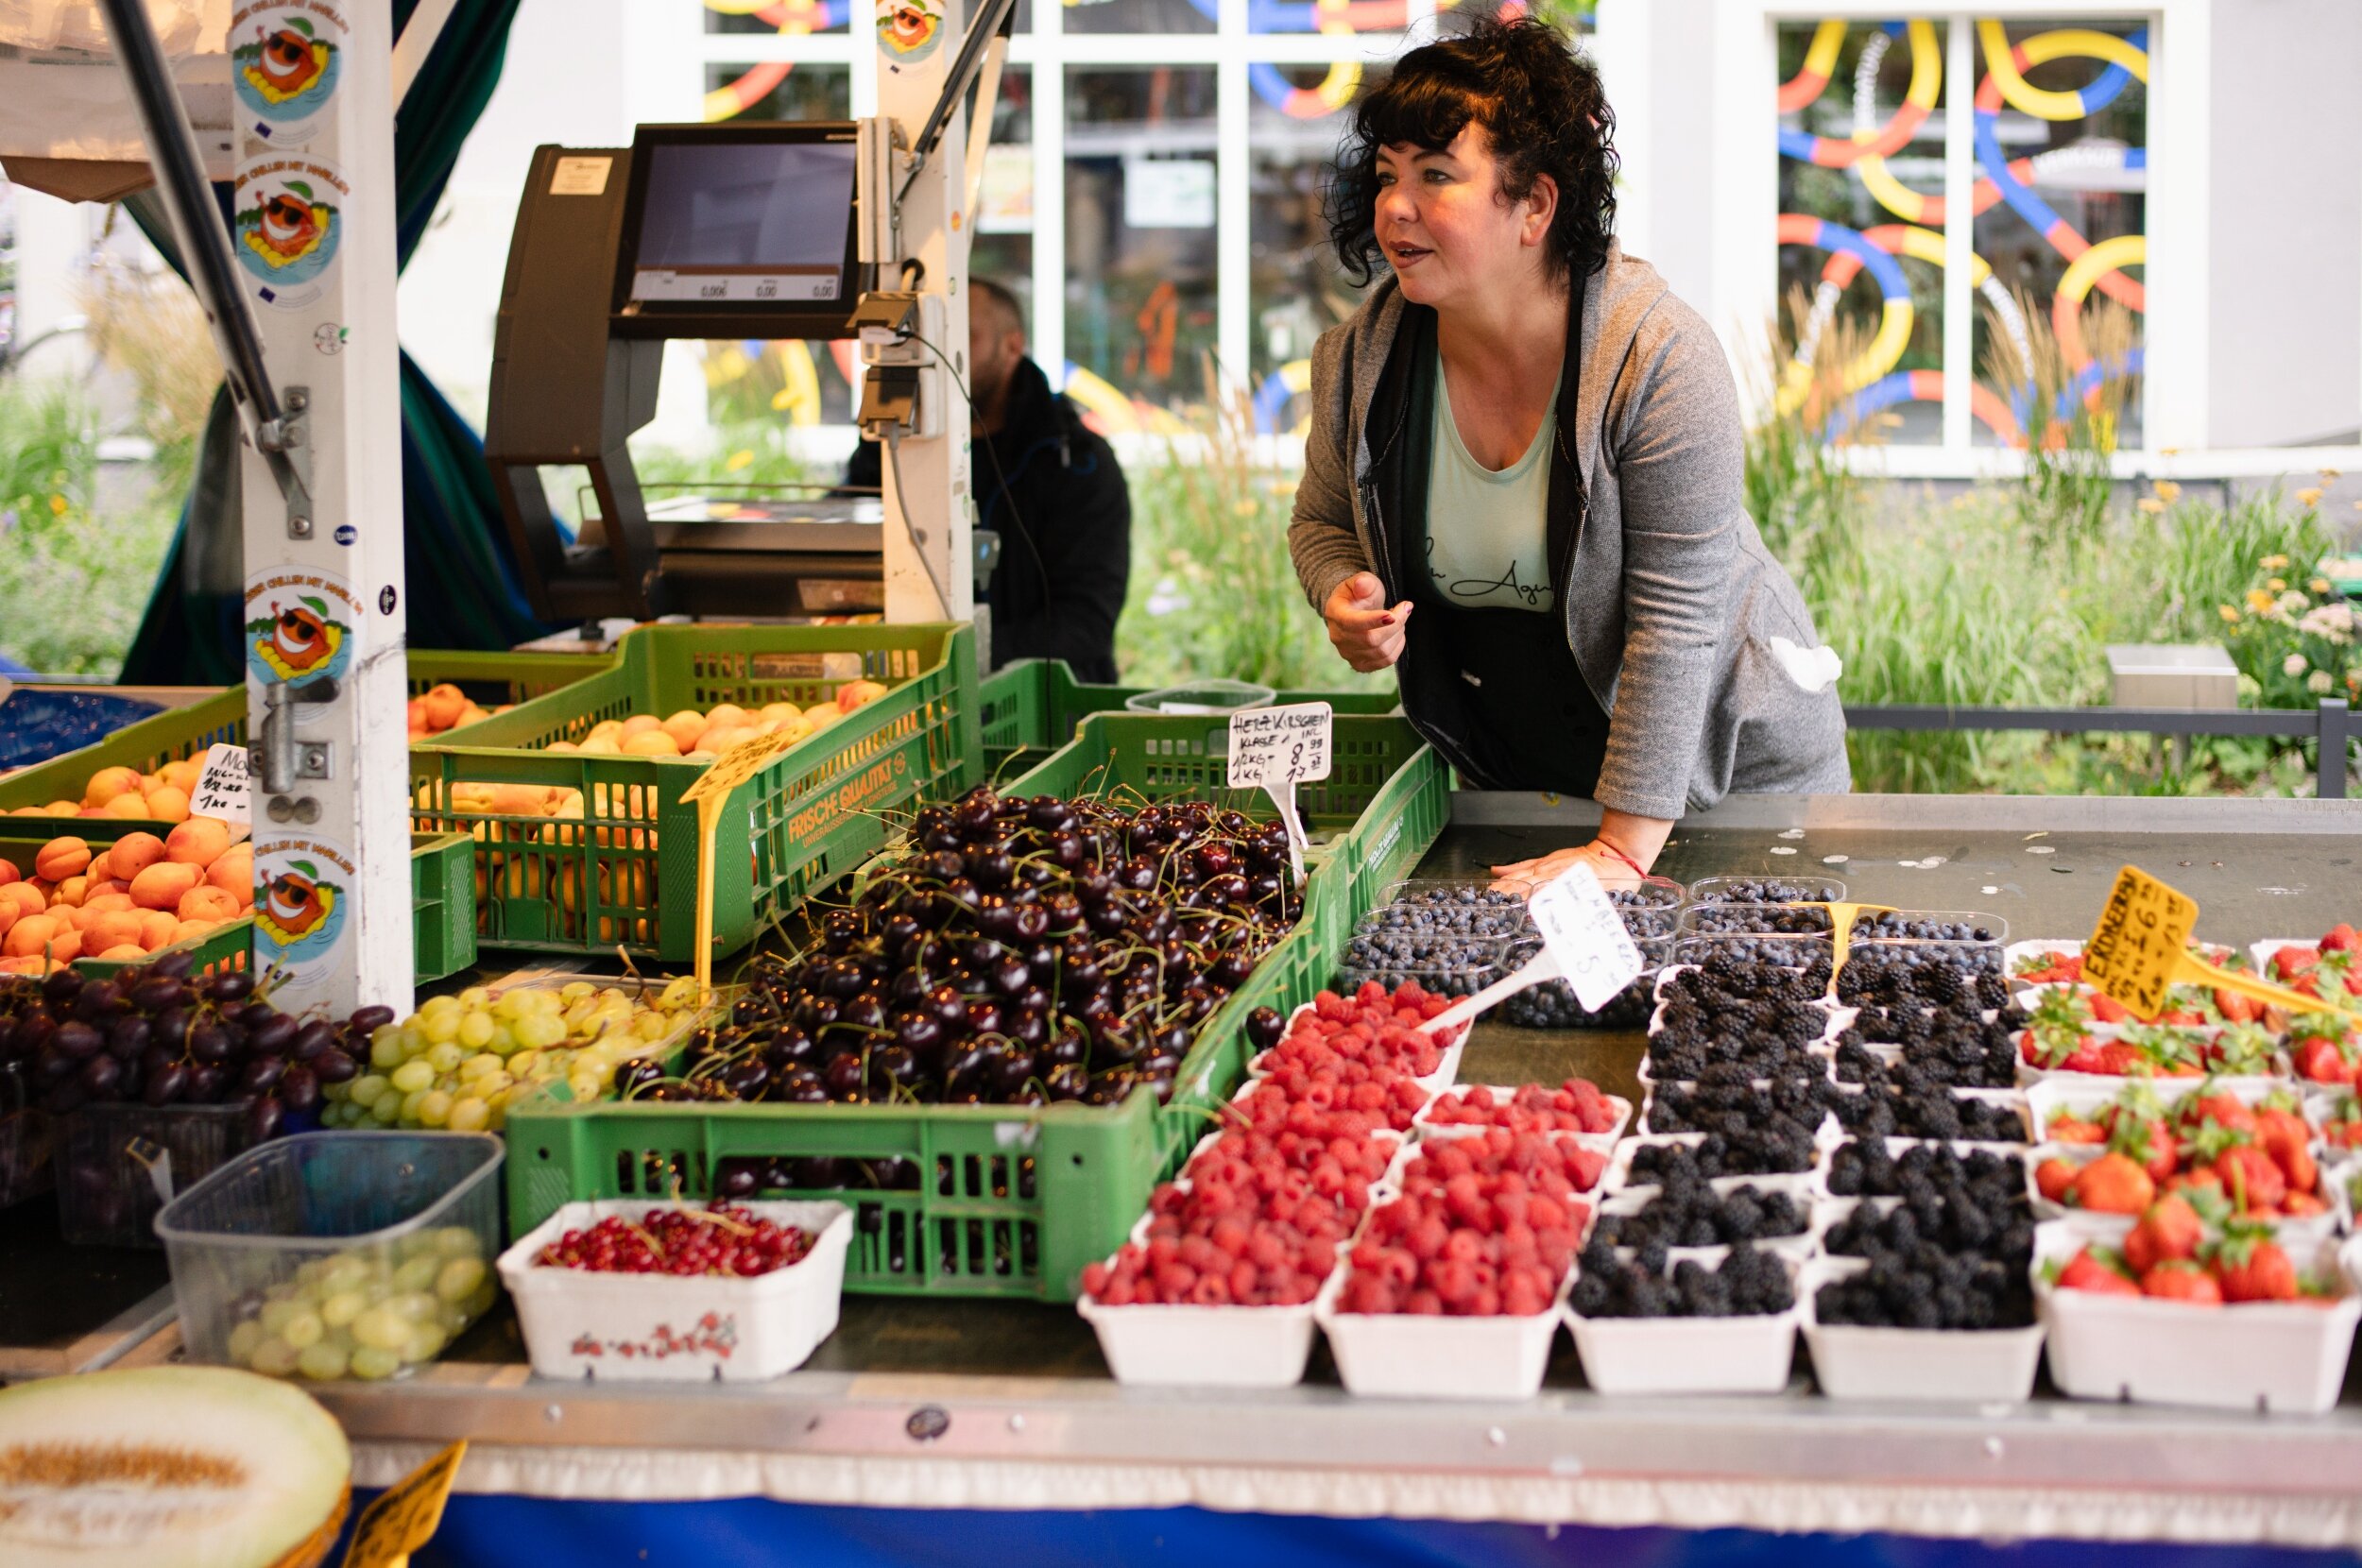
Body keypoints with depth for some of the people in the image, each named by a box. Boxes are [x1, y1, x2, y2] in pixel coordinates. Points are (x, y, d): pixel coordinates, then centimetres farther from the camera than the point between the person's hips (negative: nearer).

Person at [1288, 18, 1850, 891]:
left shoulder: (1658, 358, -26)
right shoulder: (1361, 359, -10)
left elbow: (1674, 618, -27)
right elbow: (1325, 519, 10)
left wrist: (1624, 848, -28)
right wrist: (1344, 598, -15)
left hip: (1723, 759, -4)